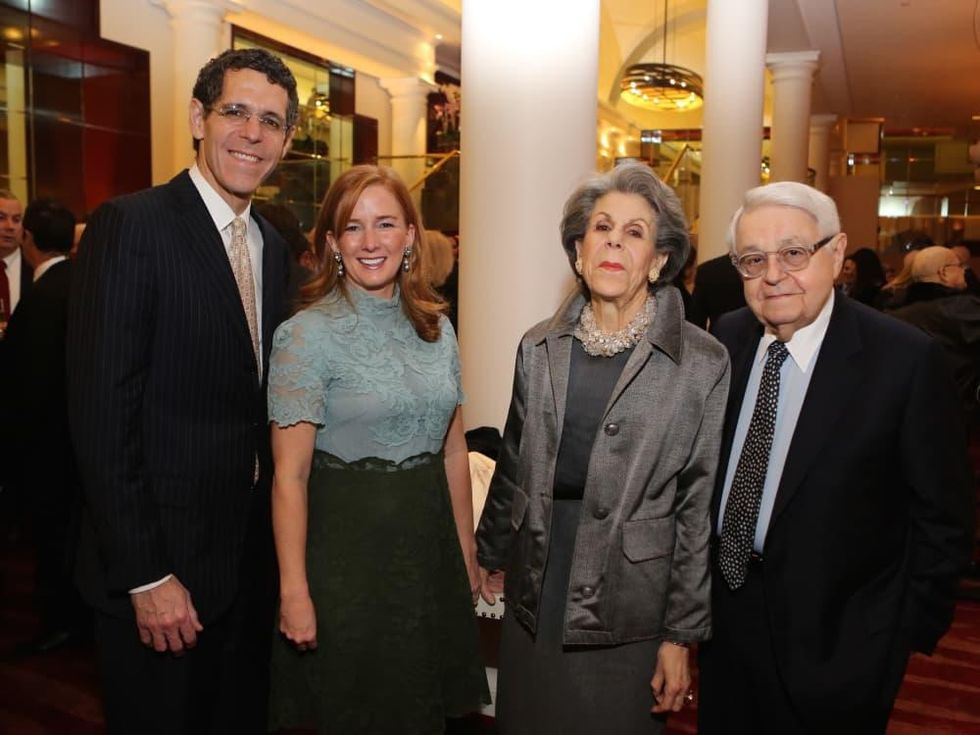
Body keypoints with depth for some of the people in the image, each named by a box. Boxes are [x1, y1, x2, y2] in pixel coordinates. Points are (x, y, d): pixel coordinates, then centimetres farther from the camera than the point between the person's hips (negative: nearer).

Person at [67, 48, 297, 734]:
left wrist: (279, 537, 9)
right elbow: (103, 414, -18)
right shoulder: (130, 225, -15)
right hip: (160, 562, -6)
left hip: (252, 554, 7)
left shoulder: (273, 245, 8)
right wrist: (146, 575, -18)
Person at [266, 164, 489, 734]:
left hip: (428, 543, 5)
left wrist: (467, 554, 10)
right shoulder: (309, 334, -12)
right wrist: (294, 592, -16)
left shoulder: (437, 329, 4)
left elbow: (453, 452, 10)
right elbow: (290, 476, -14)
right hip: (345, 549, -5)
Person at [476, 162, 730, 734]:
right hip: (533, 599, 4)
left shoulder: (703, 365, -11)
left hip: (625, 616, -3)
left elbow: (700, 509, -8)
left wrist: (680, 635, -5)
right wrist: (492, 558, 18)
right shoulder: (539, 348, 2)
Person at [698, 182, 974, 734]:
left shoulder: (906, 358, -18)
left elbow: (943, 516, -10)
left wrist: (909, 632, -6)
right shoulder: (728, 336, -3)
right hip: (726, 611, 5)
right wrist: (701, 580, 9)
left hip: (836, 639, -4)